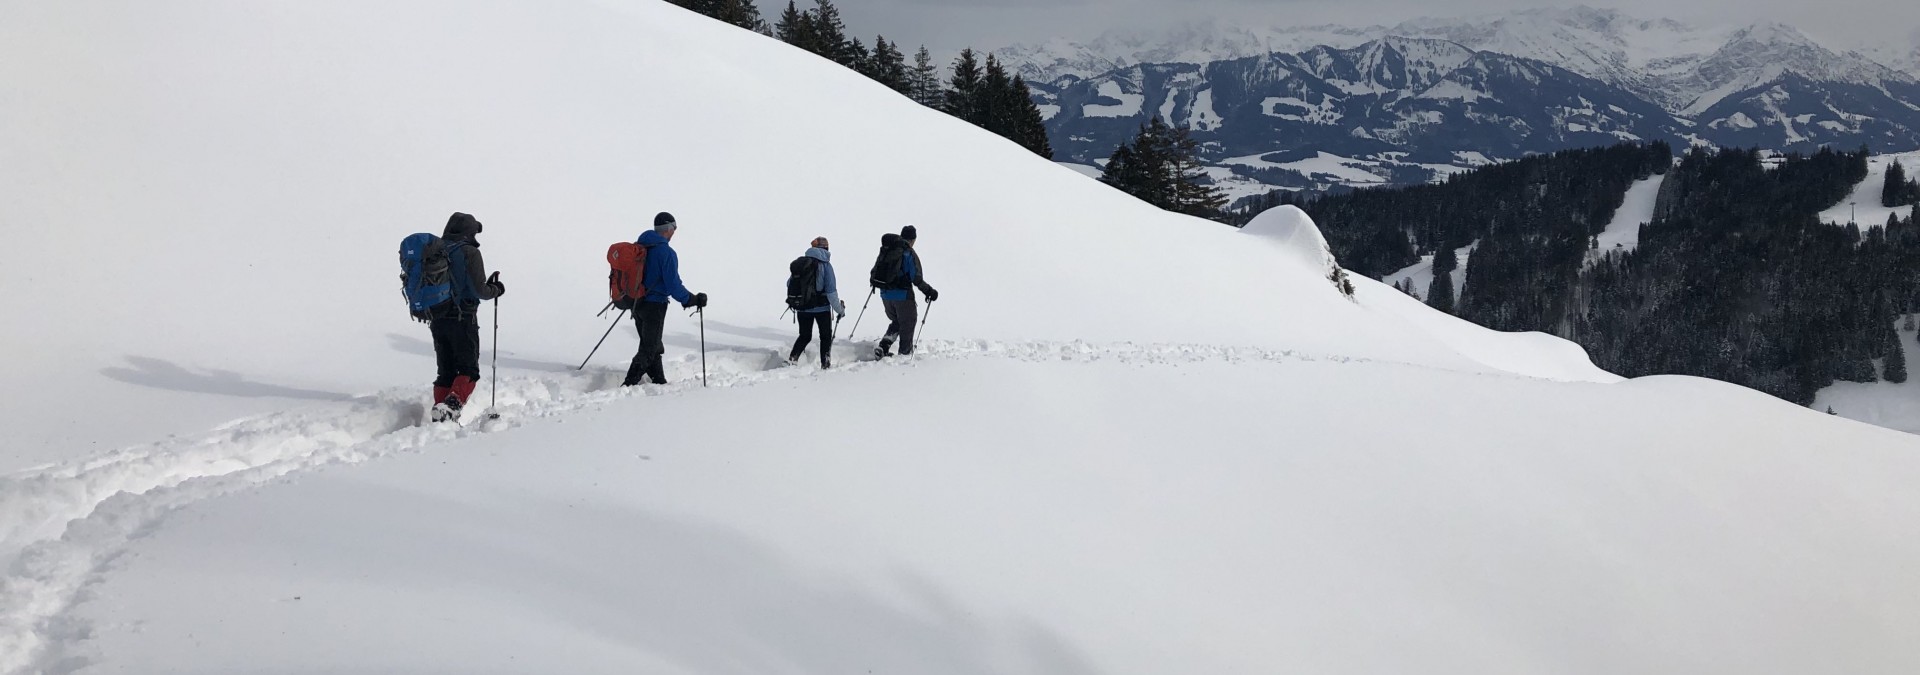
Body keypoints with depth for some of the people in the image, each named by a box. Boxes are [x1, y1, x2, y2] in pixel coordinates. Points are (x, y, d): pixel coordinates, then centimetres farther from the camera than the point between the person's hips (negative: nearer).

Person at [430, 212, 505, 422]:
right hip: (463, 319, -6)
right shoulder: (469, 253, -8)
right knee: (469, 370, 0)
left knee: (446, 371, 11)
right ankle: (452, 405, -22)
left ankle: (440, 419, 5)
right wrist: (496, 289, 7)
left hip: (437, 320, 6)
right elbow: (479, 290, -12)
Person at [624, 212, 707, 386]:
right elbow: (673, 285, -19)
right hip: (655, 306, -8)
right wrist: (692, 300, -7)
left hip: (637, 304, 8)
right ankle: (628, 385, -9)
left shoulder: (639, 247, 5)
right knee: (649, 350, -1)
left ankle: (660, 382, 30)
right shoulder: (666, 253, -18)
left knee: (654, 346, 20)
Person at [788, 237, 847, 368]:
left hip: (802, 307, 3)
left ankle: (792, 359, 2)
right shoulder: (825, 265, -11)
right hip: (821, 308, -3)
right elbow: (831, 291, -15)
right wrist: (840, 309, -5)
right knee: (826, 336, 15)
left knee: (805, 336, 19)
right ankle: (825, 364, 10)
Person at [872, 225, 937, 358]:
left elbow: (874, 271, 14)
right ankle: (905, 354, 16)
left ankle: (883, 346, 5)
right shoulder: (909, 253, -12)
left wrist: (874, 283, 35)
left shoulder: (885, 251, 6)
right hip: (903, 296, -6)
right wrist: (929, 291, -7)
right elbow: (917, 279, -18)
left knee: (896, 322, 23)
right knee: (907, 326, 12)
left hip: (885, 295, 6)